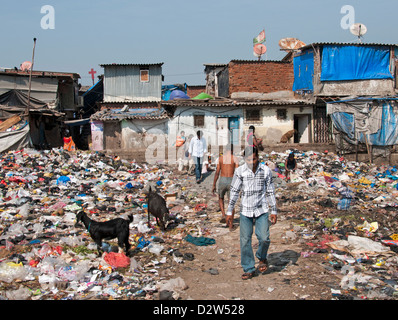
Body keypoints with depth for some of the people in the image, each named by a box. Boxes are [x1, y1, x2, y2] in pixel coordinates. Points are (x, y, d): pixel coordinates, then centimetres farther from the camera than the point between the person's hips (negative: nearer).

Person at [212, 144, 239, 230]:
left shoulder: (220, 158, 3)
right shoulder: (235, 159, -1)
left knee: (221, 198, 28)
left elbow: (217, 173, 1)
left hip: (222, 181, 1)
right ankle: (231, 225, 10)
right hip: (231, 182, -1)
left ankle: (223, 215, 7)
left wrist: (214, 185, 7)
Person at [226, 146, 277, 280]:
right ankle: (249, 269, 16)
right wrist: (229, 211, 2)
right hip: (245, 210, 0)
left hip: (262, 210, 0)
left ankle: (262, 258, 23)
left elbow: (270, 191, 5)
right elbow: (234, 191, 1)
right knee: (245, 240, 2)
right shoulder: (240, 171, -5)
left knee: (264, 238, -9)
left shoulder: (266, 171, -3)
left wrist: (273, 211, 6)